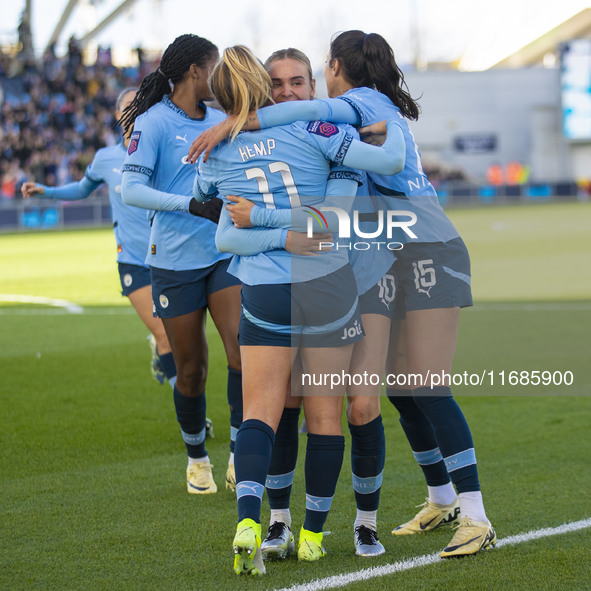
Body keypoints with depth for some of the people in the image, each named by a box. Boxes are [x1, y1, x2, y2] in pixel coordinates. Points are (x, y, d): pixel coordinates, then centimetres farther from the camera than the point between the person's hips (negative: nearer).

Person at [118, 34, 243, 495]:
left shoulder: (219, 121, 10)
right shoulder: (154, 122, -8)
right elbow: (132, 189, -19)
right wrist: (191, 205, -28)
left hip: (225, 254, 4)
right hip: (176, 262, -4)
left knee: (243, 346, -14)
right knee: (191, 368, 5)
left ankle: (238, 459, -8)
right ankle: (197, 458, 26)